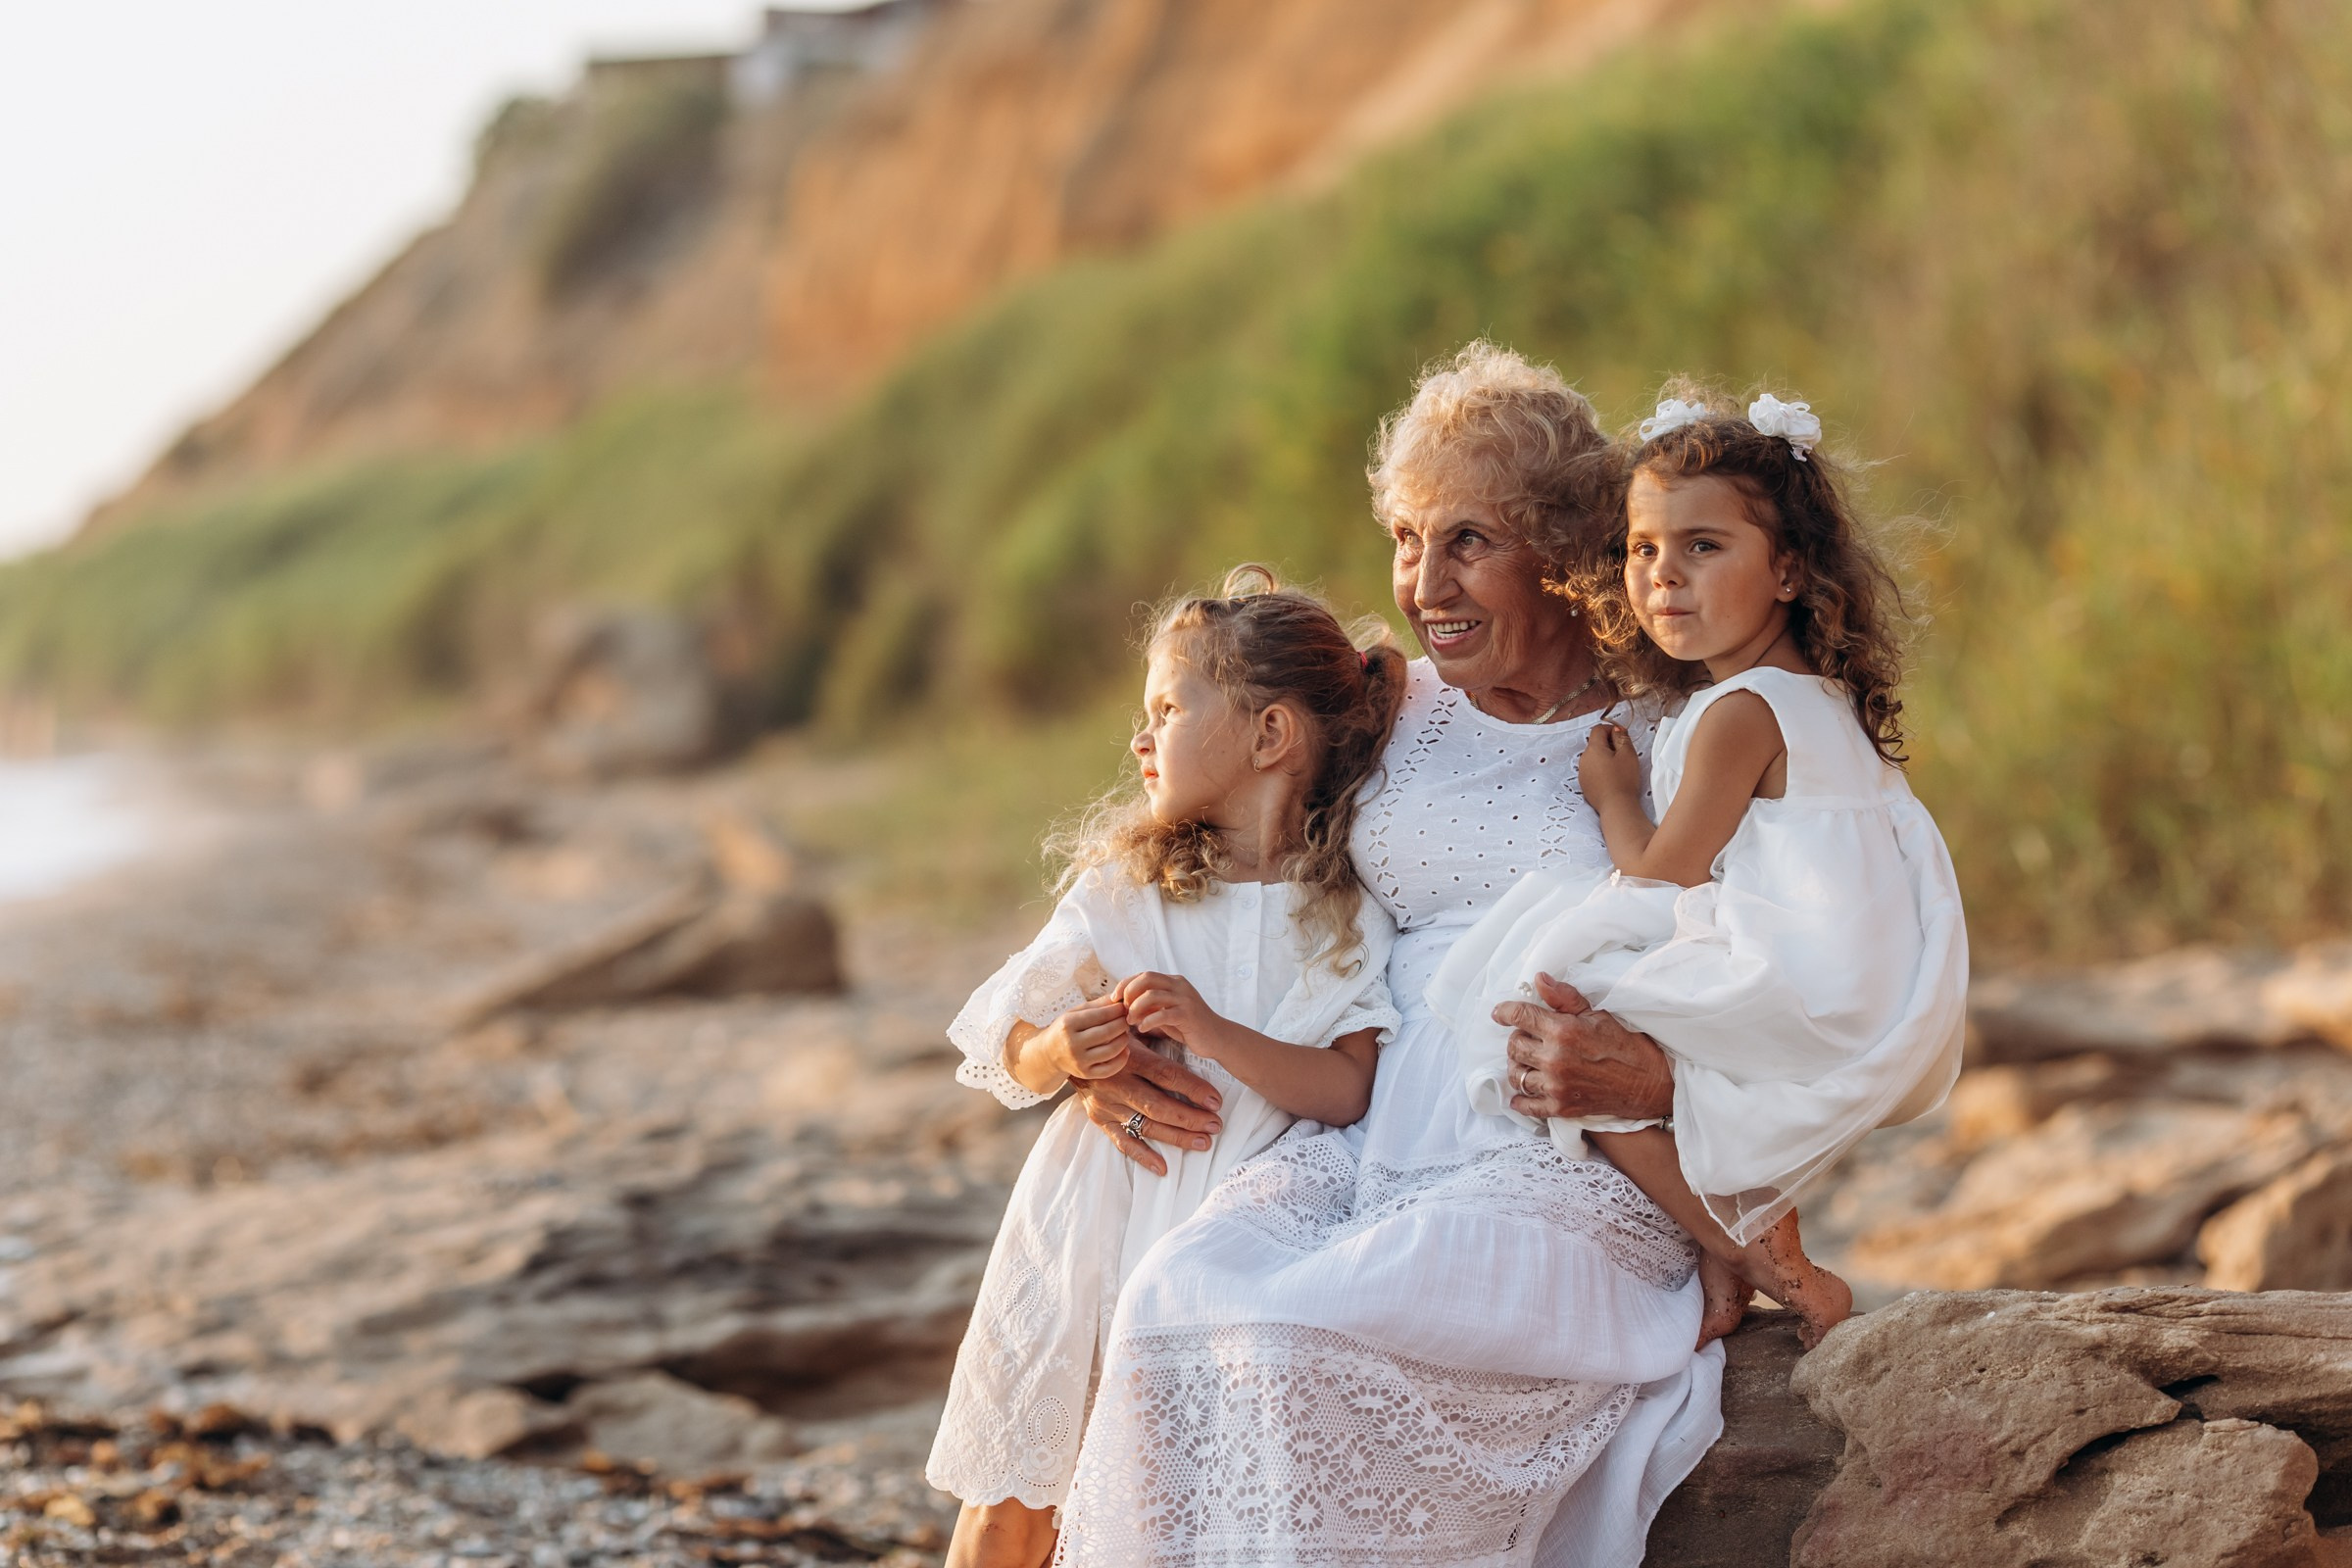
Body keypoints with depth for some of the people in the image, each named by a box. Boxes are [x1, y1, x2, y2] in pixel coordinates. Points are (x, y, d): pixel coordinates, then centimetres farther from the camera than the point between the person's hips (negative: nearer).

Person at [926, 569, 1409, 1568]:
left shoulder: (1343, 920, 0)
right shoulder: (1123, 889, 4)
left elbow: (1347, 1091, -12)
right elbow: (1016, 1057, 4)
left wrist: (1212, 1033, -24)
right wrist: (1063, 1053, -18)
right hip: (1091, 1220, 2)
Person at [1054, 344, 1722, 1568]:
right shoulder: (1397, 713, 16)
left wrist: (1646, 1077, -21)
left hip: (1569, 1187, -5)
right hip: (1372, 1141, 5)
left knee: (1293, 1342, -31)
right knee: (1176, 1301, -26)